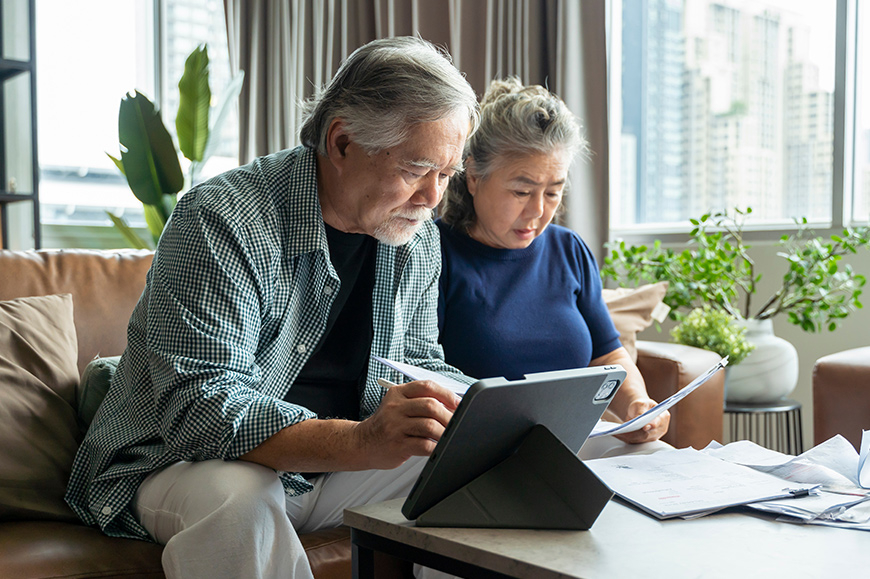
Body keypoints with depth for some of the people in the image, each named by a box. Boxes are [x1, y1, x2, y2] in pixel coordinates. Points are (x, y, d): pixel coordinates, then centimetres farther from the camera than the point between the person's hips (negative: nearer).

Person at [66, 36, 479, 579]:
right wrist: (357, 442, -47)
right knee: (236, 494, -39)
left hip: (328, 469, 7)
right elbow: (197, 406, -31)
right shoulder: (220, 219, -23)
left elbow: (417, 363, 11)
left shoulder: (419, 237, 1)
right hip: (182, 466, -6)